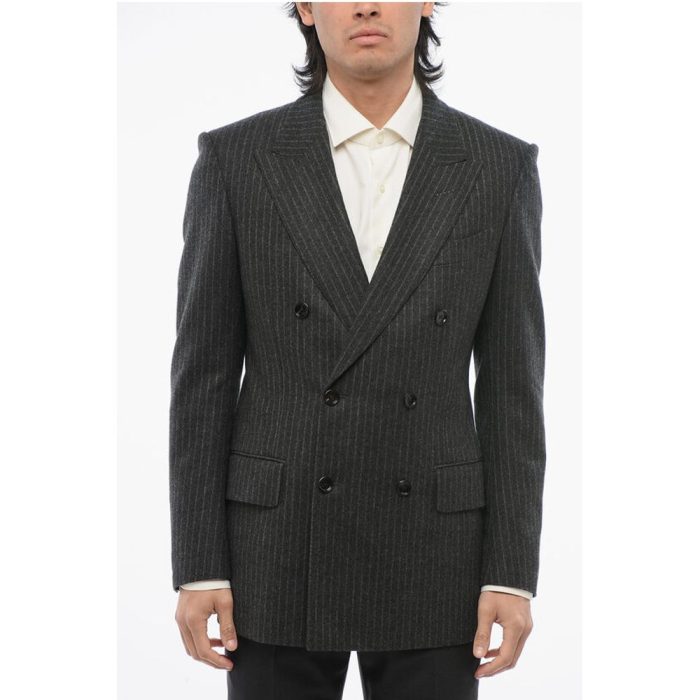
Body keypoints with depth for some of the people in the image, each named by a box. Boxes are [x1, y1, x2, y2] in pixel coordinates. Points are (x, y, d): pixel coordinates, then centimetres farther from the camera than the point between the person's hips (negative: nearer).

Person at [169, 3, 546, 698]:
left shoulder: (500, 167, 0)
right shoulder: (237, 158, -2)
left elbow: (509, 385, 0)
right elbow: (204, 377, -2)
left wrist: (512, 575, -5)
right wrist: (198, 567, -6)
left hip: (428, 557, 1)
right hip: (281, 551, 0)